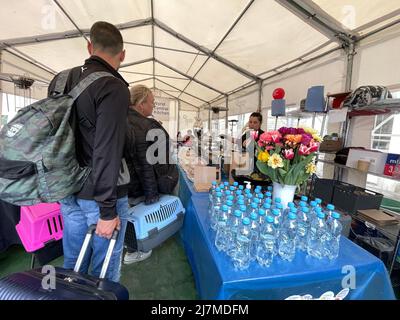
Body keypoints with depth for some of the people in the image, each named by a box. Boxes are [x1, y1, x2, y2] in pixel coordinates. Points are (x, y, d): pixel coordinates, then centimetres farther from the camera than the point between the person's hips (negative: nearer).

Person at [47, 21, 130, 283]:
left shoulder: (59, 80, 9)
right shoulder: (113, 88, -15)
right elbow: (108, 151, -22)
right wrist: (107, 210, -16)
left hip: (68, 192, 7)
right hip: (100, 194, -7)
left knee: (72, 263, 24)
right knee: (105, 268, 13)